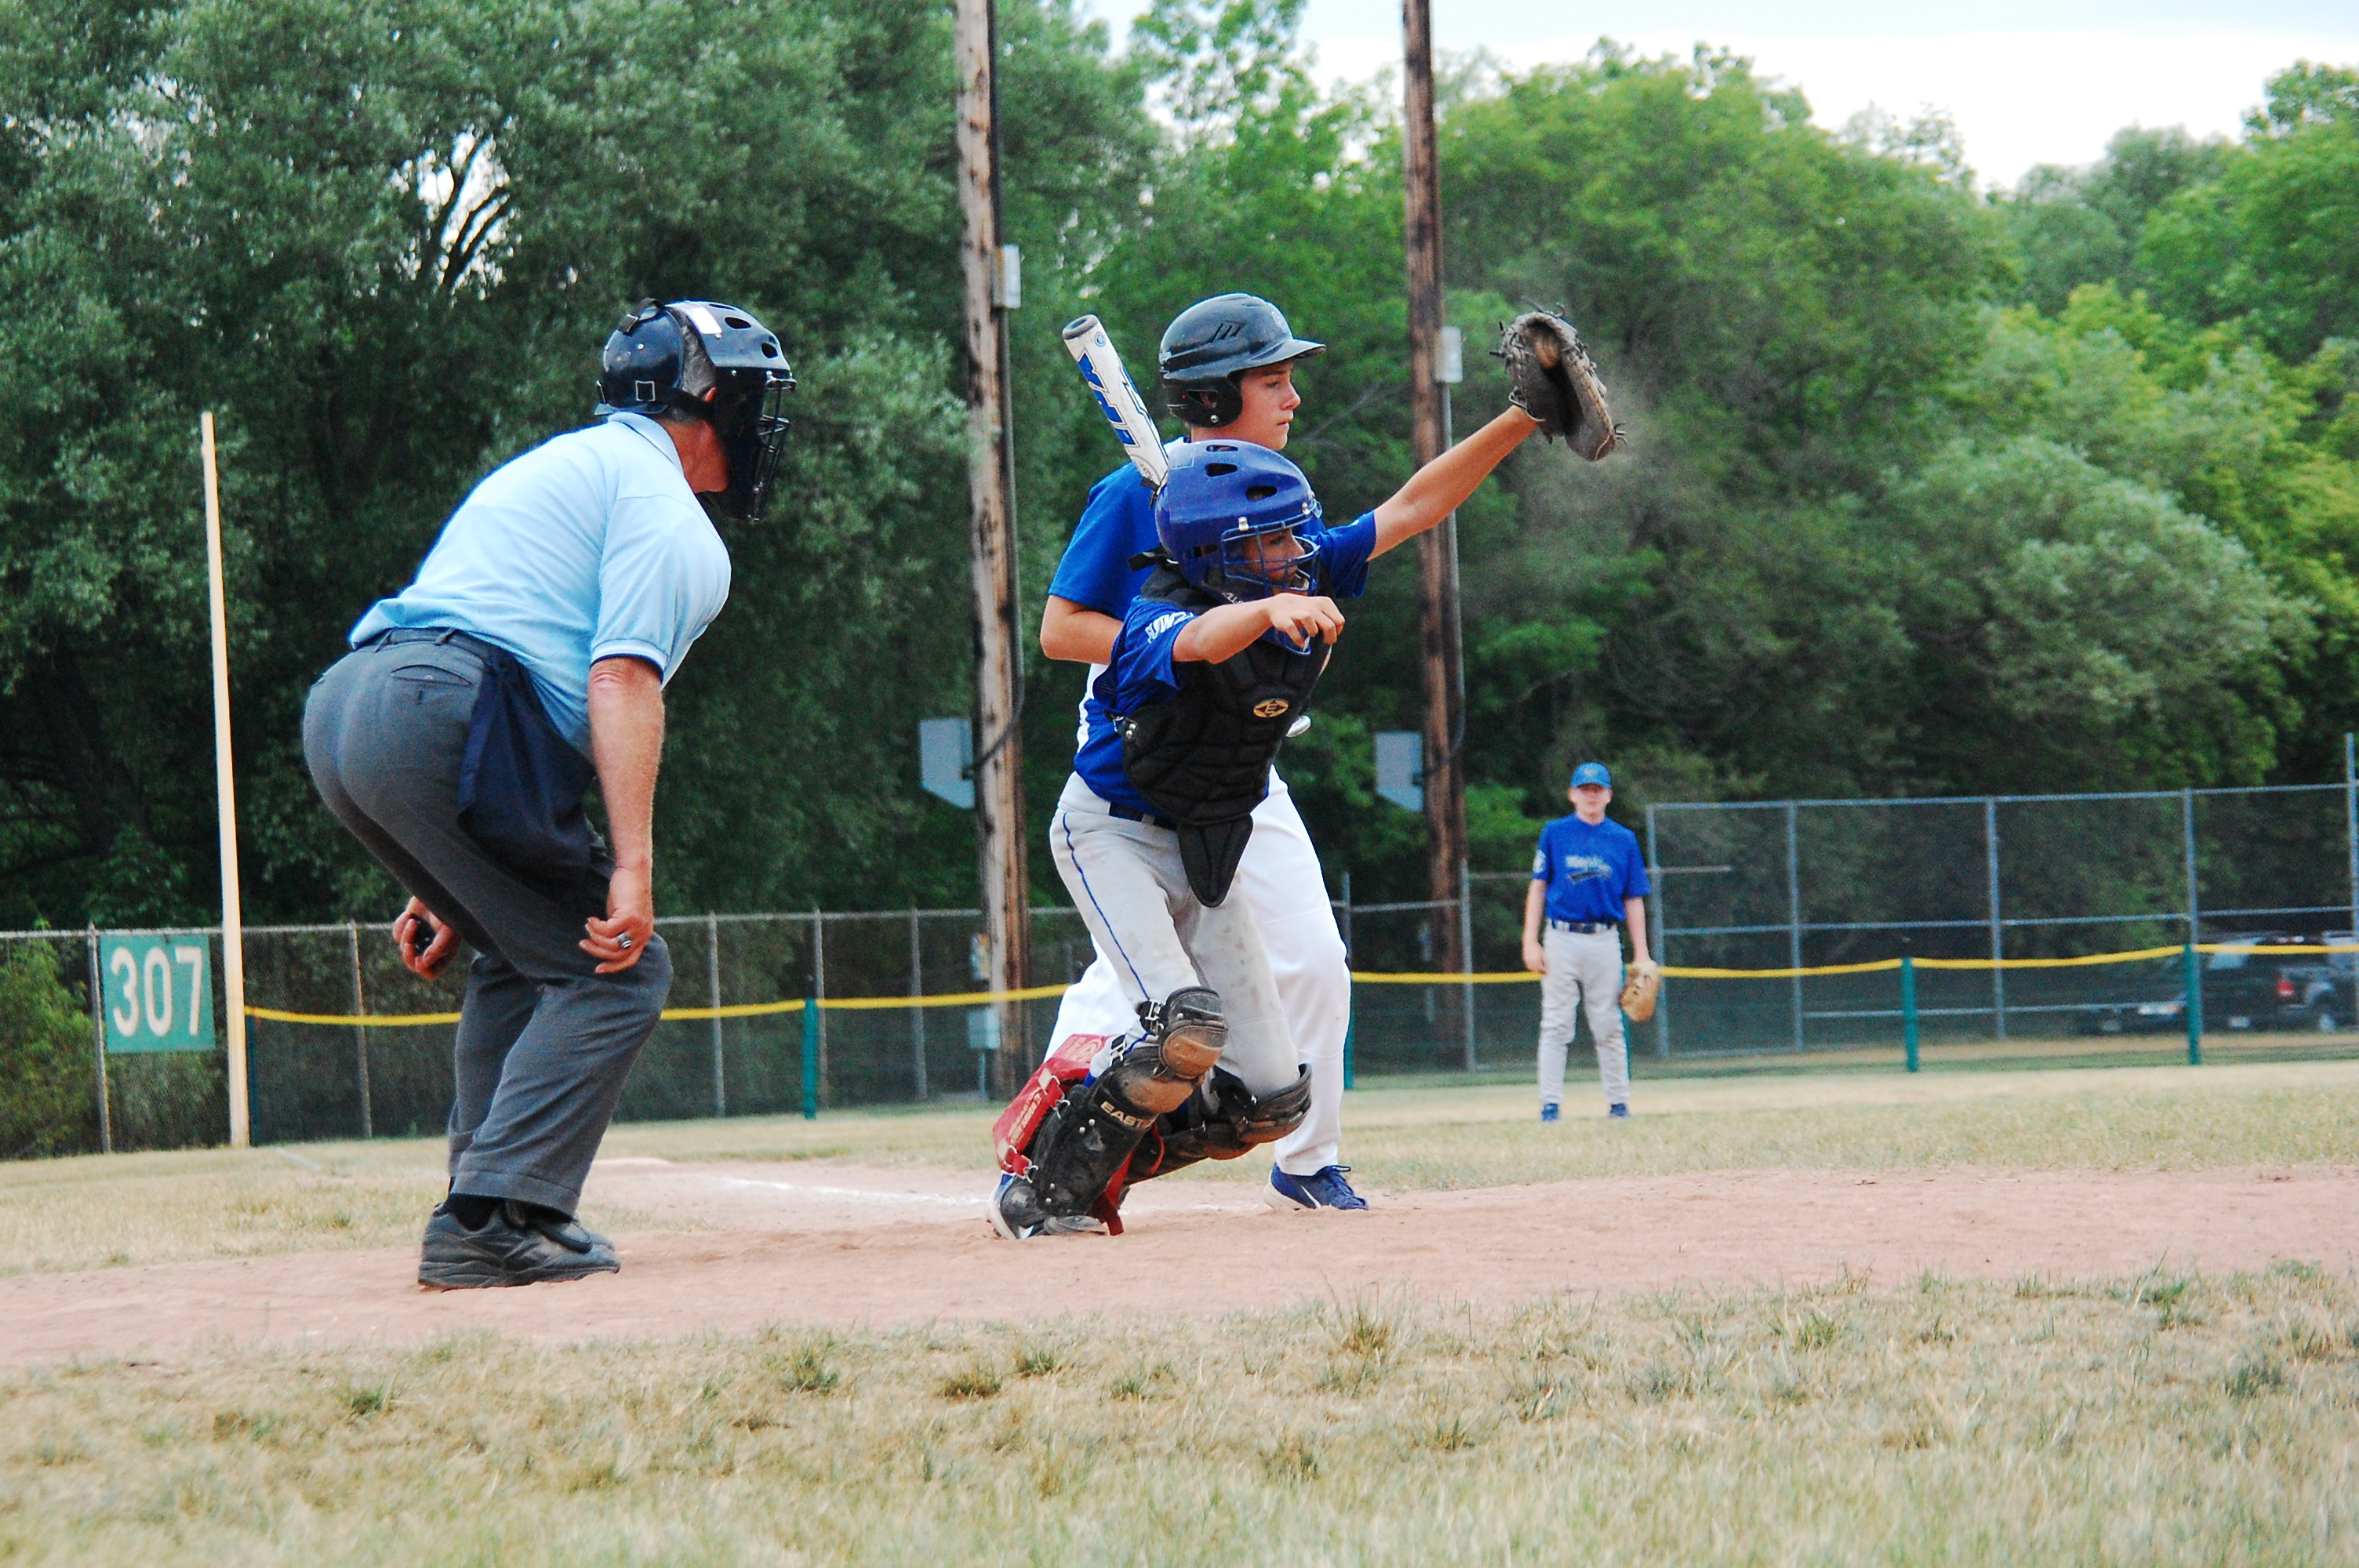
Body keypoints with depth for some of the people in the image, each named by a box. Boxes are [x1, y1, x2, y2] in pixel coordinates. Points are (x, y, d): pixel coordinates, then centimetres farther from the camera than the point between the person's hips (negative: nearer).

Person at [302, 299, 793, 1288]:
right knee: (616, 969, -4)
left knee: (522, 957, 25)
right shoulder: (656, 494, 3)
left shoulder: (556, 466, 33)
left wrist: (452, 890, 29)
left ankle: (484, 1214, 20)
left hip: (335, 707, 10)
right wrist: (630, 868, -19)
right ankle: (493, 1222, -15)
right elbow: (621, 680, -12)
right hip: (441, 713, -10)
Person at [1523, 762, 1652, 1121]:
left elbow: (1634, 900, 10)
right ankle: (1550, 1105, -1)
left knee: (1609, 1027, 3)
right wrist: (1531, 942, -4)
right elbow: (1538, 888, 5)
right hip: (1561, 939, -1)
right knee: (1556, 1026, -2)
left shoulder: (1624, 839, 9)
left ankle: (1619, 1103, 8)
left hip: (1605, 941, 1)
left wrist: (1641, 956, 5)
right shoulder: (1555, 834, 6)